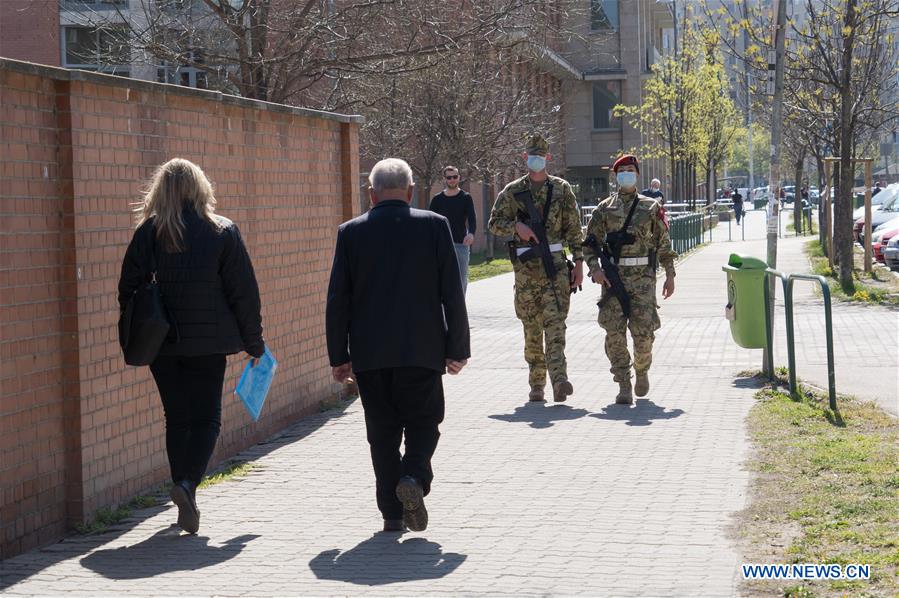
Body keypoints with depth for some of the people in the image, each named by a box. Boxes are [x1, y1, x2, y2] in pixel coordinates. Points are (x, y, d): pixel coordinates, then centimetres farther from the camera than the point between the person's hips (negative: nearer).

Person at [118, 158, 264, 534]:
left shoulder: (148, 232, -1)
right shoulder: (223, 232, -4)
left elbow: (129, 289, 0)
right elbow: (243, 292, -3)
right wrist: (253, 343, 6)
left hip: (161, 344, 2)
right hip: (208, 342, -2)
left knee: (177, 419, 13)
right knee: (206, 418, 5)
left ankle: (186, 501, 16)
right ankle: (188, 482, -18)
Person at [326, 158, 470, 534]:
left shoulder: (351, 232, 0)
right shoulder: (434, 226, -3)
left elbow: (337, 300, 0)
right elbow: (452, 293, -3)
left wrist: (339, 356, 7)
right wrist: (458, 348, 3)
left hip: (370, 353, 1)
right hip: (421, 349, -1)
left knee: (382, 431, 10)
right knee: (423, 422, 12)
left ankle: (392, 512, 9)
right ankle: (414, 477, -14)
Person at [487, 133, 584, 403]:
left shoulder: (562, 189, 7)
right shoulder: (512, 191, 7)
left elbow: (574, 229, 7)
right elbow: (494, 223, 7)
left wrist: (578, 262, 1)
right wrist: (516, 226, -12)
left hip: (556, 264, -1)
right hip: (526, 267, 1)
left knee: (555, 322, -13)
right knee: (531, 327, 5)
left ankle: (559, 380, -23)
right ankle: (536, 383, 14)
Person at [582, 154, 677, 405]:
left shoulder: (651, 207, 8)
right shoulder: (605, 208, 8)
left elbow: (664, 244, 11)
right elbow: (590, 242, 8)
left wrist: (670, 276, 7)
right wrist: (595, 269, -7)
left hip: (643, 278, -1)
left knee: (643, 332, -6)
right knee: (614, 333, -6)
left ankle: (642, 371, 23)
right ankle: (624, 387, 1)